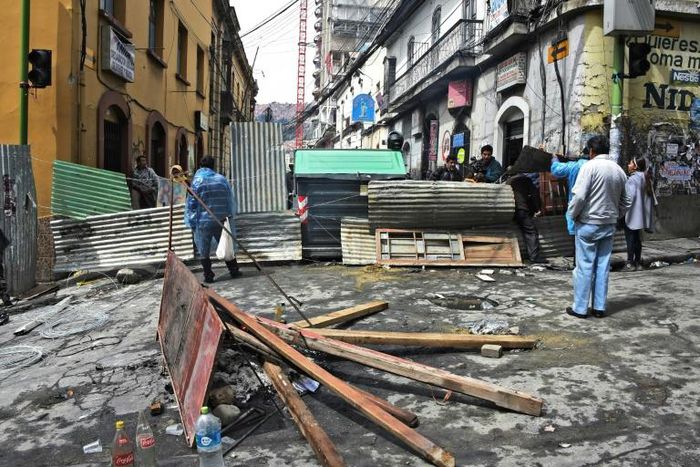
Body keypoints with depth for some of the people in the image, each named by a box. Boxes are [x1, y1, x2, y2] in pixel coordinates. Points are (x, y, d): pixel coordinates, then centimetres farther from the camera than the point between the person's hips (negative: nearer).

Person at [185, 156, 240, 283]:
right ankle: (234, 270, 19)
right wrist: (230, 217, 14)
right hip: (221, 220, 3)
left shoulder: (197, 181, -5)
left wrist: (192, 223, 2)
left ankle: (208, 275, 8)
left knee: (204, 251, 7)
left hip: (203, 221, -3)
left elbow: (191, 204, -5)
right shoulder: (222, 179, 3)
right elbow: (231, 200, 6)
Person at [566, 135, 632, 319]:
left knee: (585, 266, 0)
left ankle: (580, 308, 6)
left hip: (588, 224, -6)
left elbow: (579, 196, -18)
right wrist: (614, 216, 19)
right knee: (603, 266, 10)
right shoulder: (619, 170, 9)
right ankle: (599, 307, 16)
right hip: (609, 225, 6)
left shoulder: (590, 166, -11)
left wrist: (573, 215, -4)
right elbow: (626, 201, 13)